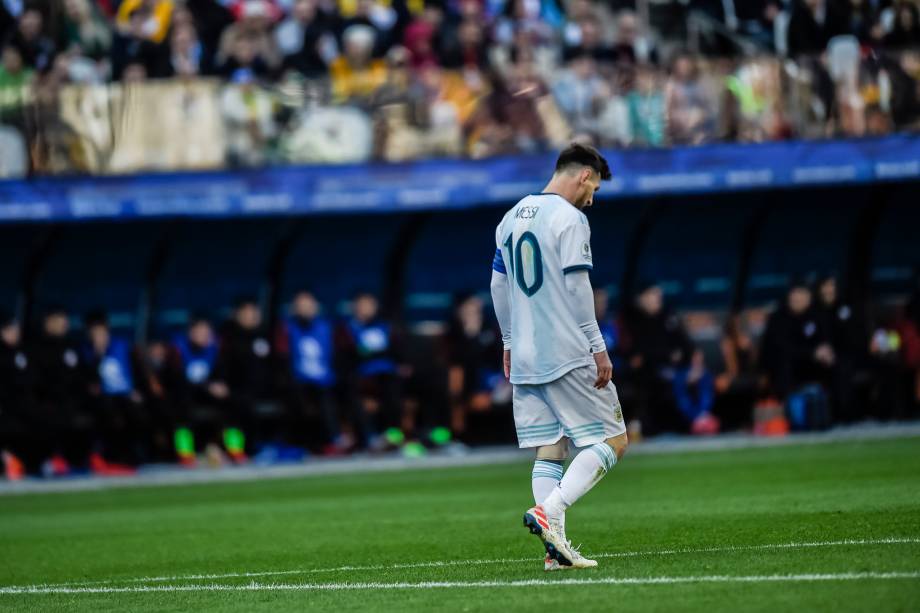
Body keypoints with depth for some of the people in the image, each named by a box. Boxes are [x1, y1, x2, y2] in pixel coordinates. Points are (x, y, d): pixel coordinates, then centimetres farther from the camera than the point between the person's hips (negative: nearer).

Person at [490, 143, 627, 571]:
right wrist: (598, 349, -12)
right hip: (568, 355, -8)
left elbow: (498, 286, 19)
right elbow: (577, 288, -14)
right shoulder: (569, 218, -9)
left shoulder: (511, 218, 15)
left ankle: (556, 548, 0)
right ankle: (548, 512, -19)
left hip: (523, 358, 8)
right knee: (611, 441, -2)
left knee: (548, 452, 8)